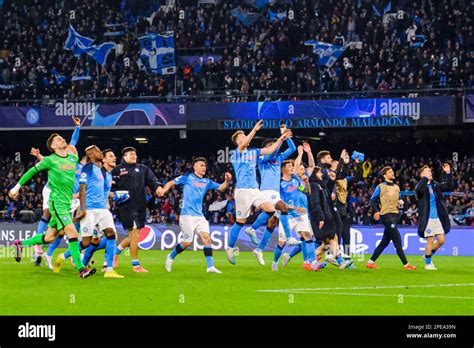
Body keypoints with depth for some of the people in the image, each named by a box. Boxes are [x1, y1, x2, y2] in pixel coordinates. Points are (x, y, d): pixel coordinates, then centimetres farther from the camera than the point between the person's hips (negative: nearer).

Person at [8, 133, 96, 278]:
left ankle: (20, 244, 33)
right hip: (57, 202, -7)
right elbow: (32, 171, 5)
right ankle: (81, 269, -18)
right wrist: (18, 186, 9)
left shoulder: (73, 158, 10)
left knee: (49, 238, 13)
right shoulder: (50, 160, -5)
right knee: (73, 233, -17)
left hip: (68, 203, 7)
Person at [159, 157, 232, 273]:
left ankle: (210, 267, -13)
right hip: (187, 215, -5)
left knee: (206, 237, -11)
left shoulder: (207, 182, 13)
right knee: (188, 242, -7)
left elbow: (221, 188, 9)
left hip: (199, 216, 5)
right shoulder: (187, 178, 1)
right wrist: (163, 190, -14)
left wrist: (227, 181, -11)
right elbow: (171, 183, 4)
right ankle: (171, 257, 19)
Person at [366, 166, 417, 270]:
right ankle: (406, 264, -12)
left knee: (385, 241, 9)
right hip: (386, 215, -8)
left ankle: (371, 262, 16)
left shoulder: (396, 187, 17)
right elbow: (372, 200, 0)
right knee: (397, 240, -12)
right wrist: (376, 211, -14)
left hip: (395, 215, 8)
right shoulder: (380, 187, -2)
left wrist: (400, 202, 4)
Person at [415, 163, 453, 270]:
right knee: (430, 240, -4)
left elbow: (449, 186, 9)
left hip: (438, 217, 6)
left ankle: (428, 255, 26)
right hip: (427, 218, -6)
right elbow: (418, 189, -28)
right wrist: (426, 178, -30)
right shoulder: (421, 186, -4)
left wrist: (448, 173, 0)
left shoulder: (435, 185, 13)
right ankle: (428, 263, 8)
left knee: (441, 240, 5)